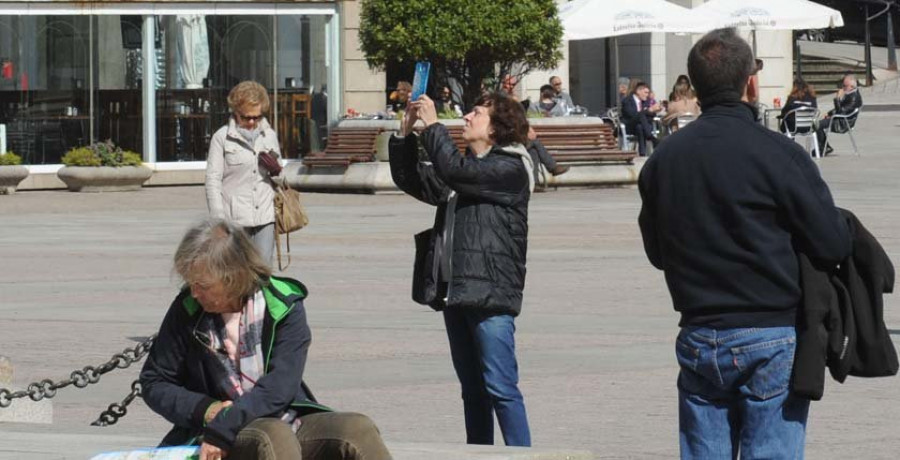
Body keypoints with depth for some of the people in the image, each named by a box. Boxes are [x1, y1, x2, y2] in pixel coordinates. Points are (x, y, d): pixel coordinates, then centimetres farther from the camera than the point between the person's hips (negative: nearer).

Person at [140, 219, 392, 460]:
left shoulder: (283, 306, -3)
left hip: (288, 419, 2)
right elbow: (154, 384, 6)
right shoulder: (187, 310, 0)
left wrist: (222, 429, -23)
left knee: (357, 429, -25)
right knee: (274, 437, -37)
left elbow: (280, 385, -13)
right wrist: (206, 410, -12)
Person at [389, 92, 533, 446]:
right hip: (456, 291, 8)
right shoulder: (465, 165, 20)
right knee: (472, 388, 12)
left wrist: (432, 126, -10)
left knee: (500, 387, -12)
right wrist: (406, 132, 8)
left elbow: (456, 171, -20)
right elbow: (410, 179, 20)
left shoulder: (511, 168, -7)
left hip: (490, 294, -8)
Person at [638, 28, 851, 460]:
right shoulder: (778, 154, -12)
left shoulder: (662, 160, 5)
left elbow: (656, 251, 13)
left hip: (697, 342, 5)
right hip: (771, 338, -5)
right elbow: (834, 244, -10)